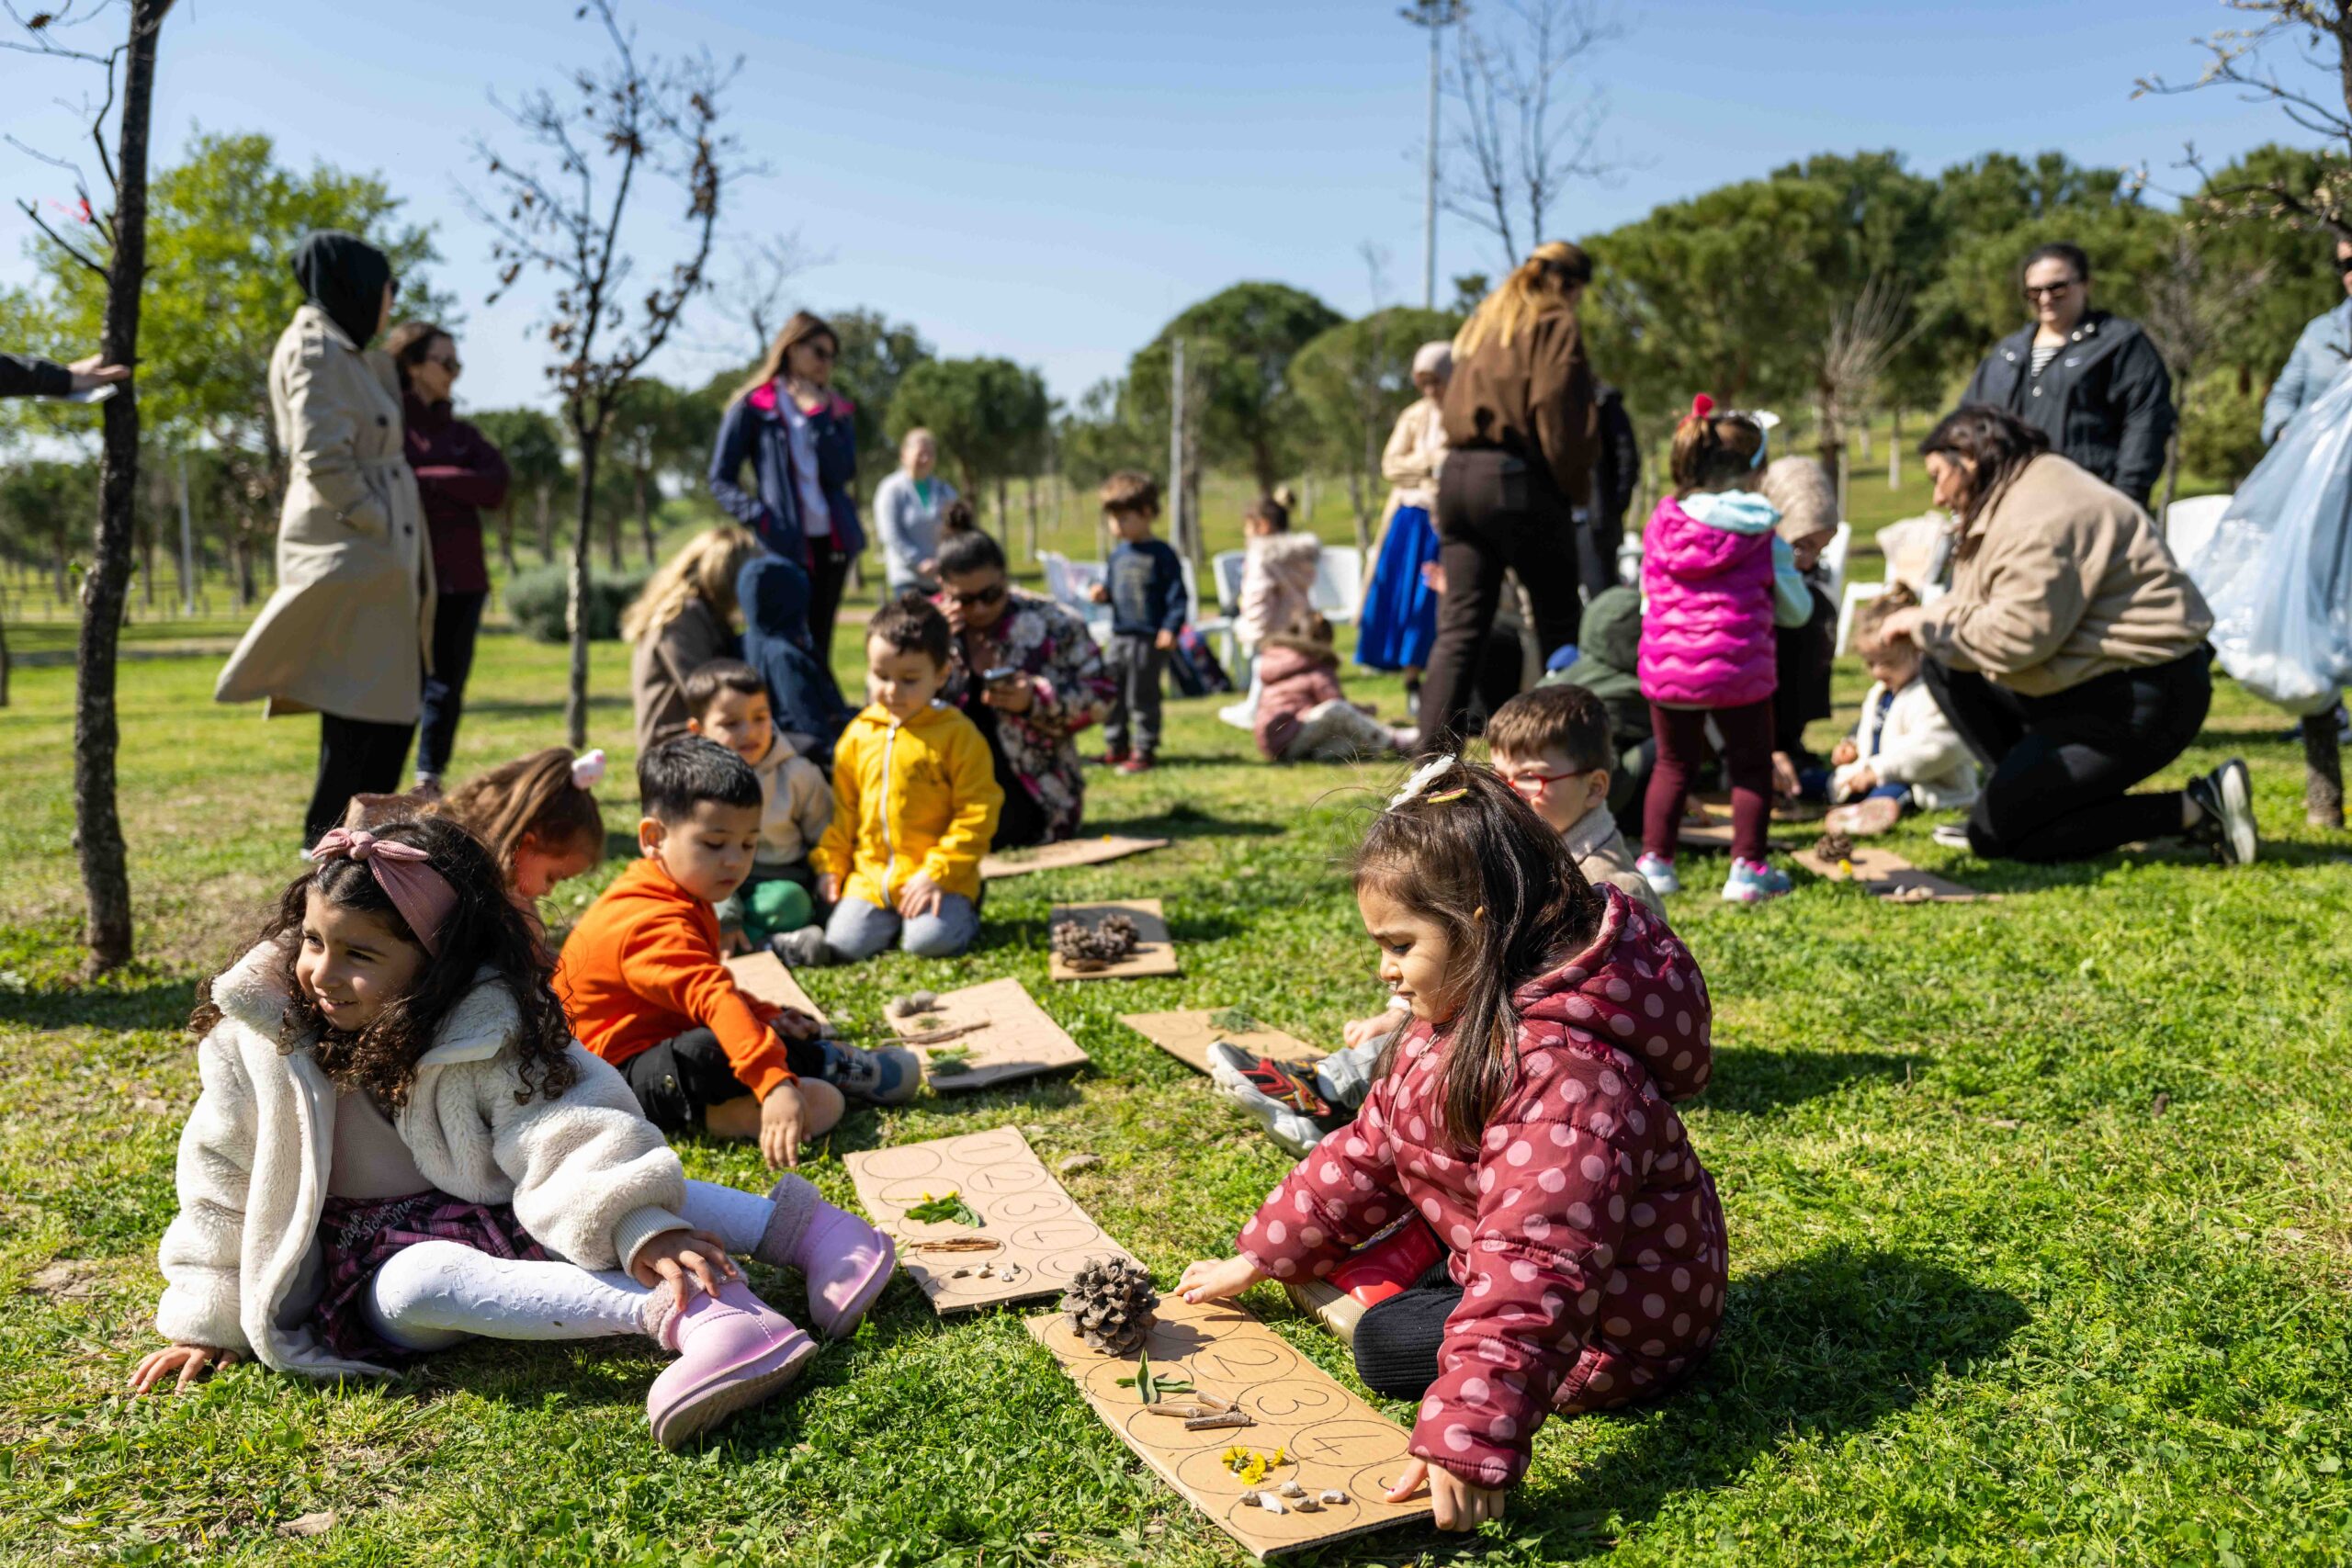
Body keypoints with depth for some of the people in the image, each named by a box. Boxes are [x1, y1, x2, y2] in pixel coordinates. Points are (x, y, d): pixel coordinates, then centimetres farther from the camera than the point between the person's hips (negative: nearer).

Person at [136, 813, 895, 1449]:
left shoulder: (487, 1033, -13)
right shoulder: (262, 1039, -6)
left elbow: (565, 1130, -27)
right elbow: (223, 1183, 4)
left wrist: (639, 1227, -43)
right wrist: (208, 1320, 7)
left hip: (489, 1221, 1)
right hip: (375, 1267, -1)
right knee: (422, 1283, -37)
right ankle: (675, 1310, -52)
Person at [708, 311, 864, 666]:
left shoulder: (834, 408, 14)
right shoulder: (752, 407, 1)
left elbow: (842, 473, -2)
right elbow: (721, 479, 1)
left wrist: (818, 415, -8)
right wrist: (758, 518, -13)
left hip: (831, 542, 5)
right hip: (784, 546, -5)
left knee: (821, 644, 9)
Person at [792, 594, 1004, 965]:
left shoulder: (958, 734, -6)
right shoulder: (858, 735, 9)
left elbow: (977, 812, -9)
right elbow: (842, 809, 18)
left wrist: (937, 873, -14)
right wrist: (829, 863, 9)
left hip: (937, 877, -3)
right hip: (870, 876, 4)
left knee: (929, 941, -24)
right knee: (843, 945, -14)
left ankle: (964, 910, 6)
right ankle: (891, 917, 13)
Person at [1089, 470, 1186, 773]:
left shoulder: (1161, 555, -9)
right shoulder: (1118, 555, 12)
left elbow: (1177, 595, -10)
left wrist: (1170, 627, -19)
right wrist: (1104, 594, 0)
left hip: (1149, 638, -7)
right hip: (1119, 635, 7)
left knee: (1142, 696, -1)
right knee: (1112, 695, 12)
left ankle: (1144, 751, 9)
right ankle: (1115, 747, 24)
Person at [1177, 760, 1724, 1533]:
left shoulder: (1564, 1070, -35)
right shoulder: (1461, 1015, -2)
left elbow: (1536, 1267, -42)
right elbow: (1372, 1148, 6)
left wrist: (1470, 1436, -48)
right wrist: (1260, 1257, 6)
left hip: (1622, 1319, -10)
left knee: (1387, 1346, -19)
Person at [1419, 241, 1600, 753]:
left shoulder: (1482, 322, 21)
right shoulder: (1555, 325, -2)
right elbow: (1557, 413, -11)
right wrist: (1575, 485, -2)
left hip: (1458, 475, 6)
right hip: (1519, 482, -6)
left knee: (1458, 628, 2)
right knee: (1559, 624, 7)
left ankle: (1434, 755, -5)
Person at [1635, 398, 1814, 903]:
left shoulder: (1662, 521, 2)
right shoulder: (1762, 537, -4)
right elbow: (1795, 610, 6)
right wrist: (1788, 569, 25)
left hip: (1666, 666, 3)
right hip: (1737, 668, -3)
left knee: (1672, 764, 16)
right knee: (1751, 766, 11)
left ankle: (1654, 861, 15)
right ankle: (1747, 868, 10)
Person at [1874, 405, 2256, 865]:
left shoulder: (2039, 516, -20)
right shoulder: (2014, 500, 14)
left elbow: (2016, 635, -25)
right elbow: (1997, 610, 15)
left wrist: (1926, 626, -12)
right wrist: (1928, 620, -1)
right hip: (2094, 681, 11)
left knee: (1995, 835, -9)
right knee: (1944, 668, 11)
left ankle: (2194, 811, -8)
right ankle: (2029, 798, 8)